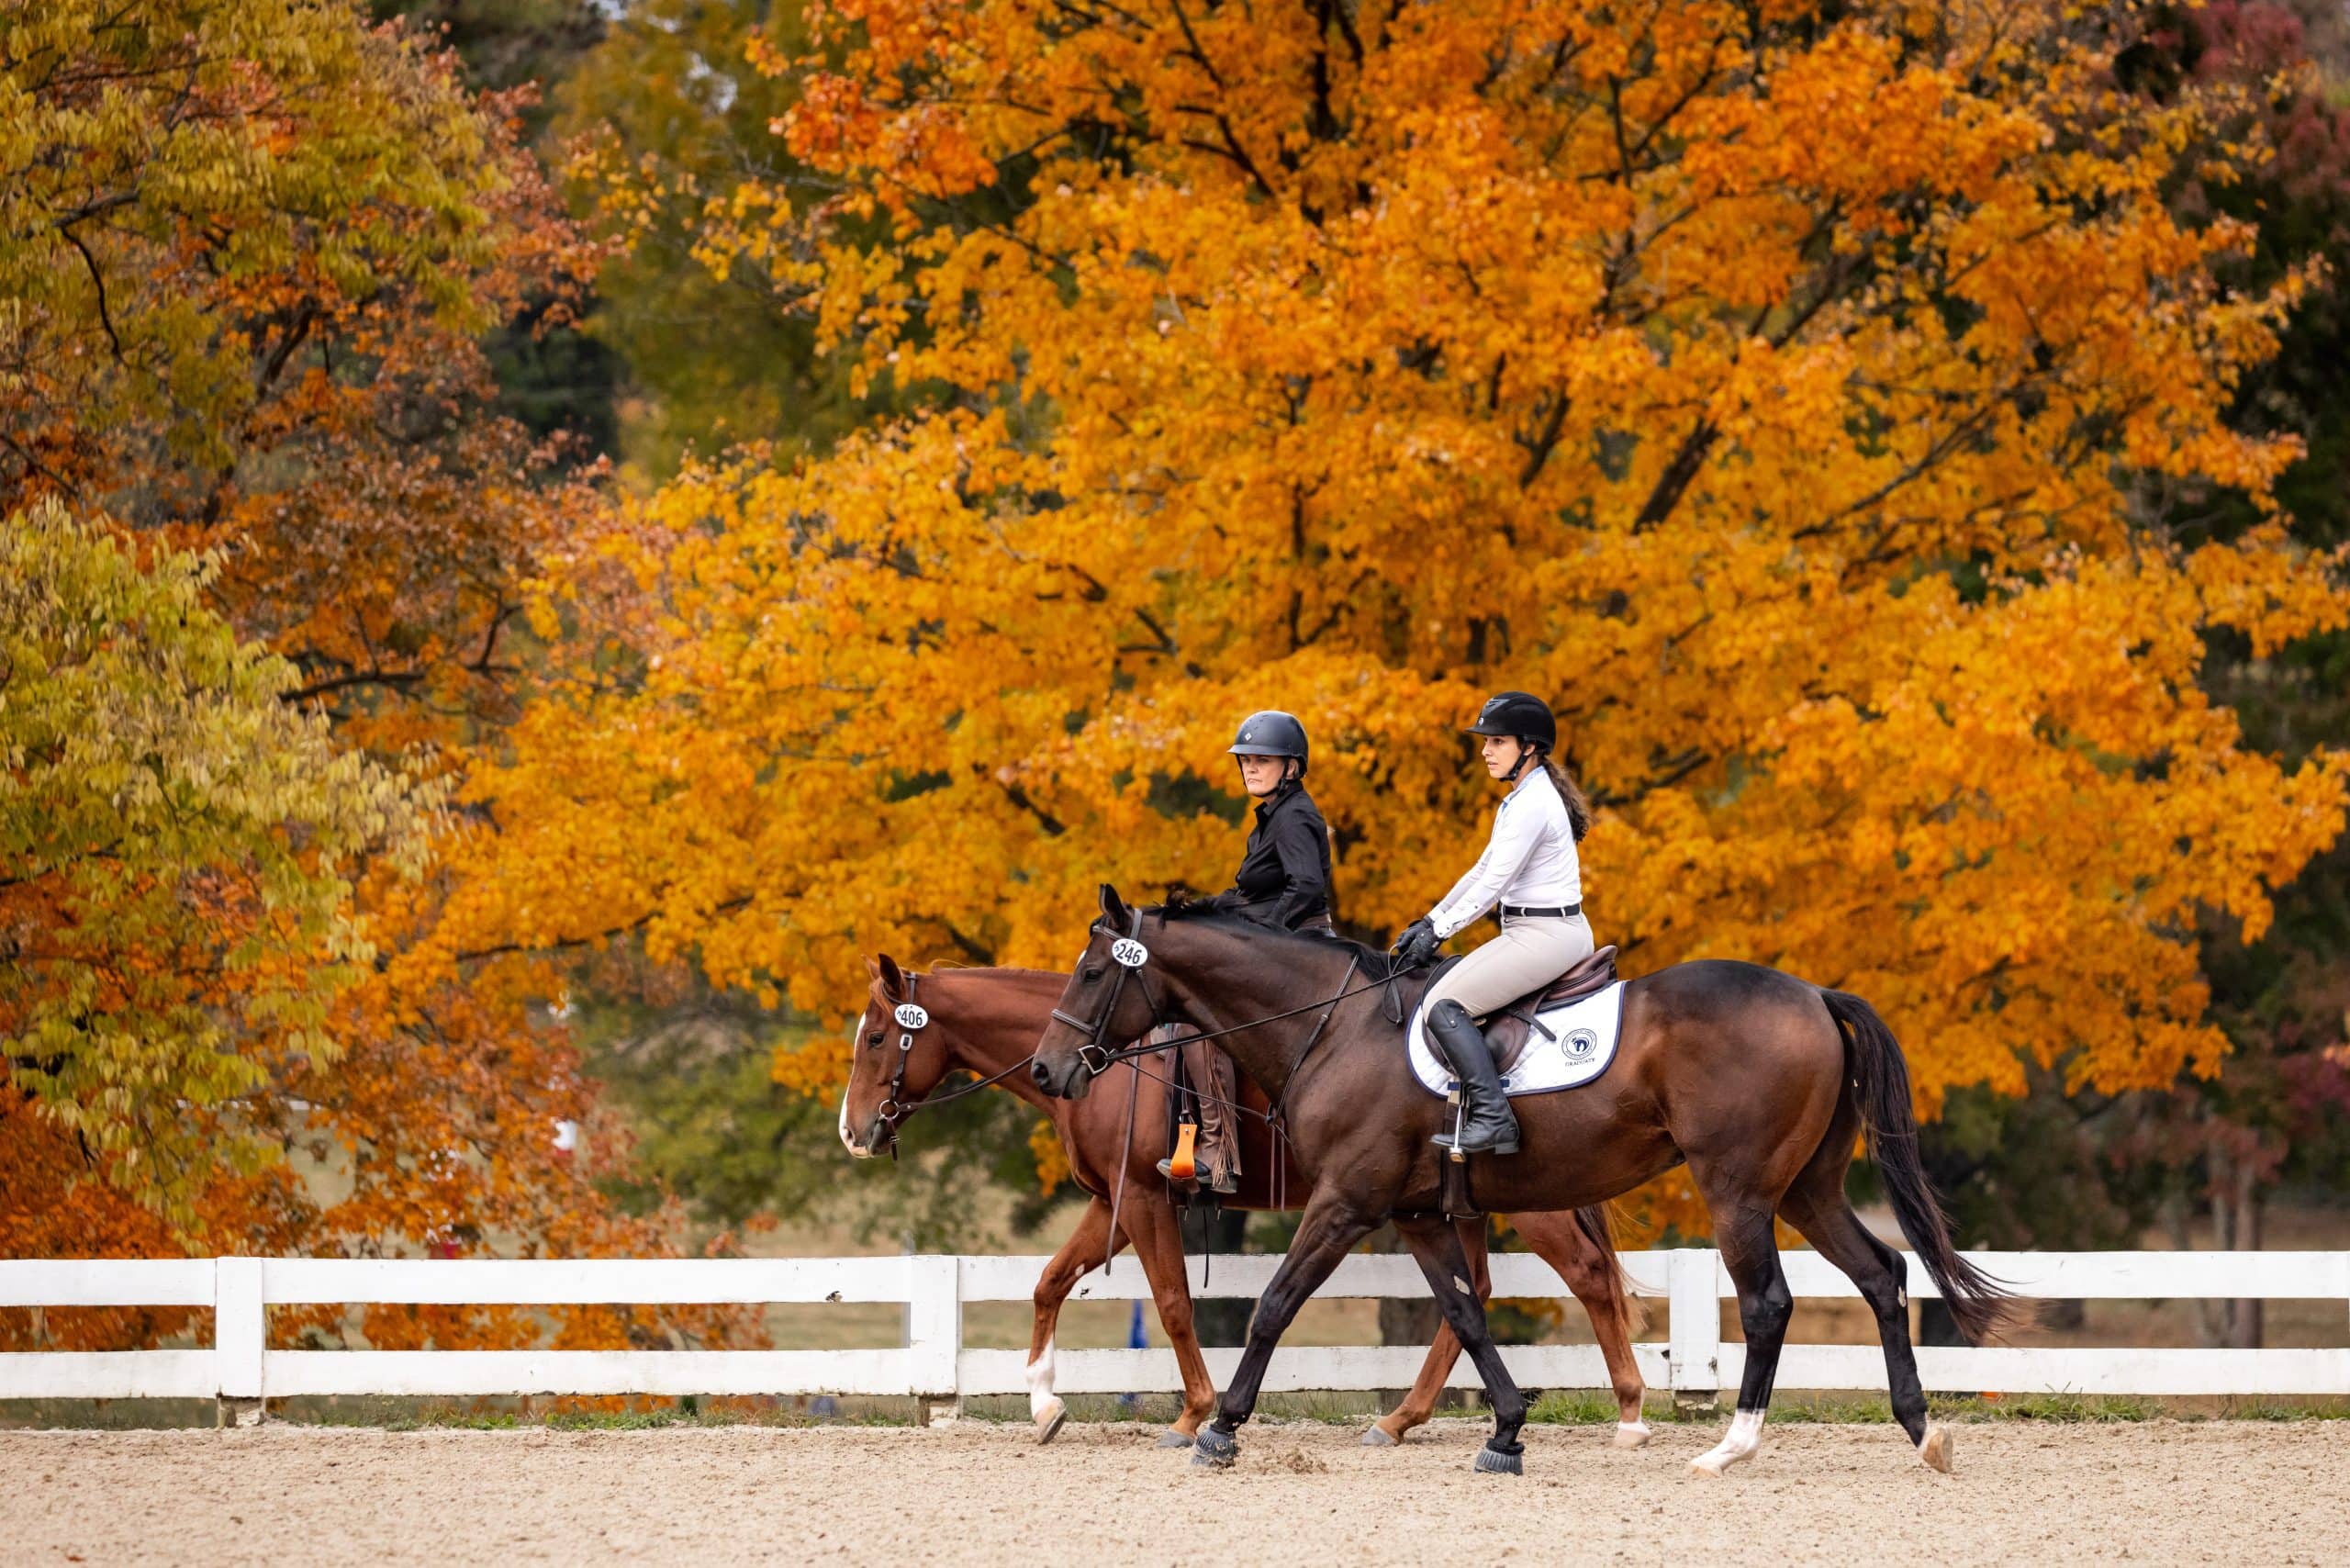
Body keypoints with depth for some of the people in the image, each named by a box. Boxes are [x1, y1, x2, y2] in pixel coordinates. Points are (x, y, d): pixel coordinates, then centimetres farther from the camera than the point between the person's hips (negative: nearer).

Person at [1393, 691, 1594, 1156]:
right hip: (1537, 933, 11)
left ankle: (1493, 1118, -24)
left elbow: (1493, 884, -18)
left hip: (1545, 937, -11)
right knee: (1442, 989, 17)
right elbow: (1483, 871, 21)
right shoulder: (1523, 798, 16)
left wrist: (1439, 930, -12)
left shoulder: (1531, 804, -17)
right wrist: (1430, 921, 16)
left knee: (1445, 1004, -17)